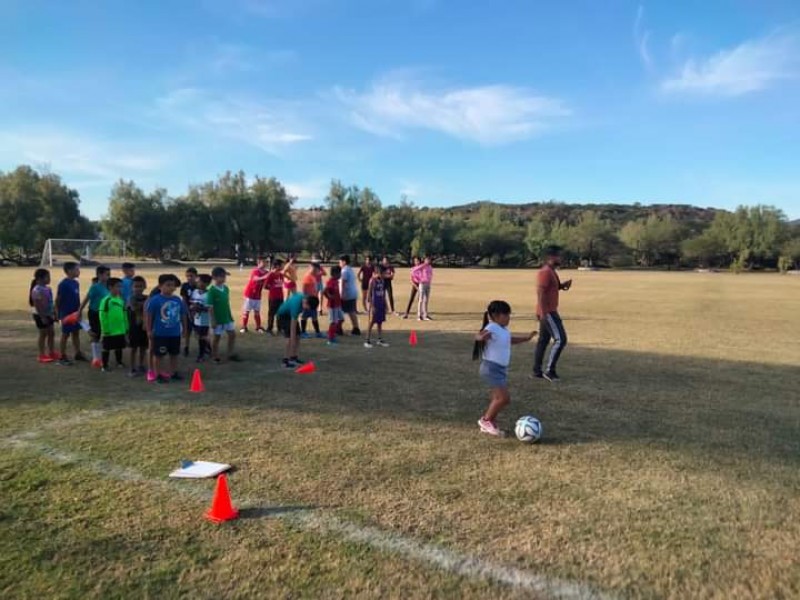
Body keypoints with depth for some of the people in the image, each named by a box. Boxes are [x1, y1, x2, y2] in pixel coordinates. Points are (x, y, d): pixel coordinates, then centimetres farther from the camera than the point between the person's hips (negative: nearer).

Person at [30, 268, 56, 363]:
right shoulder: (37, 290, -20)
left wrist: (54, 313, 16)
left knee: (51, 333, 13)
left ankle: (52, 353, 22)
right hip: (40, 315, -9)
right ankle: (42, 355, 10)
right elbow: (37, 305, -22)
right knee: (43, 335, 0)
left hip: (49, 314, 9)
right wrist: (42, 317, -23)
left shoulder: (47, 288, 8)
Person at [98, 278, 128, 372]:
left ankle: (119, 362, 32)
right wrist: (105, 329, -15)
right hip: (109, 331, -6)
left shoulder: (121, 300, 7)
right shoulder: (106, 300, -14)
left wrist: (126, 327, 13)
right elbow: (103, 316, -15)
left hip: (120, 330, 6)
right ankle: (105, 366, 16)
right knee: (106, 348, 6)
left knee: (119, 347, 17)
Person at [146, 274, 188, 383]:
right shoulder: (155, 300, -13)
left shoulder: (178, 300, 0)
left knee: (174, 354, 16)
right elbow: (149, 316, -8)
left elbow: (183, 315, 10)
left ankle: (173, 373, 31)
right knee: (158, 354, 7)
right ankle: (158, 375, 19)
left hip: (175, 333, 5)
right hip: (160, 333, -5)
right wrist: (149, 330, -7)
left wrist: (184, 328, 15)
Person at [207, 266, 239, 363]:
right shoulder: (212, 290, -18)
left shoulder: (226, 288, 2)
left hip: (227, 317, 6)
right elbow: (210, 307, -17)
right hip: (218, 319, -6)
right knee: (217, 337, 7)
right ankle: (215, 356, 22)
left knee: (232, 334, 10)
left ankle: (231, 354, 22)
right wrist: (213, 320, -18)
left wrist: (230, 315, 14)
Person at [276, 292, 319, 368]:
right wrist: (292, 345, -36)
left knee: (297, 336, 0)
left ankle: (295, 358, 6)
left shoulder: (305, 298, -16)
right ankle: (286, 361, -16)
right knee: (290, 337, -20)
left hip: (291, 315, 8)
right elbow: (293, 327, -37)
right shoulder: (296, 305, -38)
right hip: (283, 316, -8)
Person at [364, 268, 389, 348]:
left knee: (380, 322, 12)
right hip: (374, 304, -7)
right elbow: (369, 294, -12)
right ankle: (368, 341, 4)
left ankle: (380, 340, 20)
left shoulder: (382, 281, 9)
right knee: (371, 323, -2)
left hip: (381, 304, 7)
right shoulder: (372, 281, -10)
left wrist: (385, 305, 13)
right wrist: (371, 306, -18)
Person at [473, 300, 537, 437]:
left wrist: (526, 338, 32)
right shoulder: (492, 328, -19)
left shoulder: (504, 330, 10)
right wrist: (481, 336, -59)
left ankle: (490, 424, 23)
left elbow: (510, 340, 32)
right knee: (504, 398, -11)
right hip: (491, 368, -9)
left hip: (501, 368, 9)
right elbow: (478, 336, -37)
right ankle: (485, 420, 5)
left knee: (498, 398, 11)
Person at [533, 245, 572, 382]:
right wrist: (543, 313, -27)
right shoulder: (545, 272, -16)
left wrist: (562, 286, 8)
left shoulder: (551, 271, 16)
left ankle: (537, 371, 17)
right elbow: (540, 293, -23)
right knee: (561, 340, -11)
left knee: (543, 340, 12)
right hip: (547, 312, -11)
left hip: (548, 311, 11)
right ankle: (549, 370, -6)